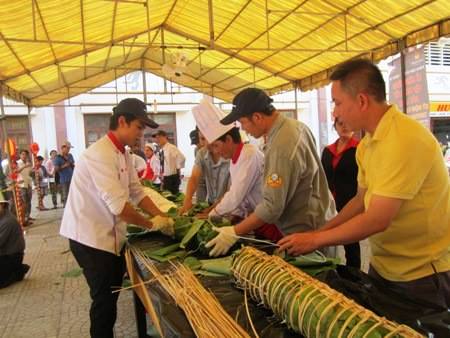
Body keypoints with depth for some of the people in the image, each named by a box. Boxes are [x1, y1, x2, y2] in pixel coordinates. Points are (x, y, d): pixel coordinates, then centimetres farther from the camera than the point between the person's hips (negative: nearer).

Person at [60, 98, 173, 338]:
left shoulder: (123, 154, 7)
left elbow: (137, 192, 9)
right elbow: (118, 204, -29)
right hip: (91, 238, -9)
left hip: (110, 235, 9)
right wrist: (151, 225, -18)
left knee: (111, 294, 20)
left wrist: (162, 217, -1)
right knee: (104, 298, 3)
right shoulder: (99, 155, -24)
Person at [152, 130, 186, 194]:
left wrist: (178, 169, -17)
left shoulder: (171, 148, -15)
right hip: (165, 178, 8)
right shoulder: (161, 151, 11)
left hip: (173, 177, -8)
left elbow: (182, 158, -27)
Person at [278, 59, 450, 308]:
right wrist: (320, 232, 1)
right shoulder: (367, 144, 1)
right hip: (382, 266, 8)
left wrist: (315, 240, -18)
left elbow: (378, 219, -28)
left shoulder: (406, 139, -26)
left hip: (421, 273, -7)